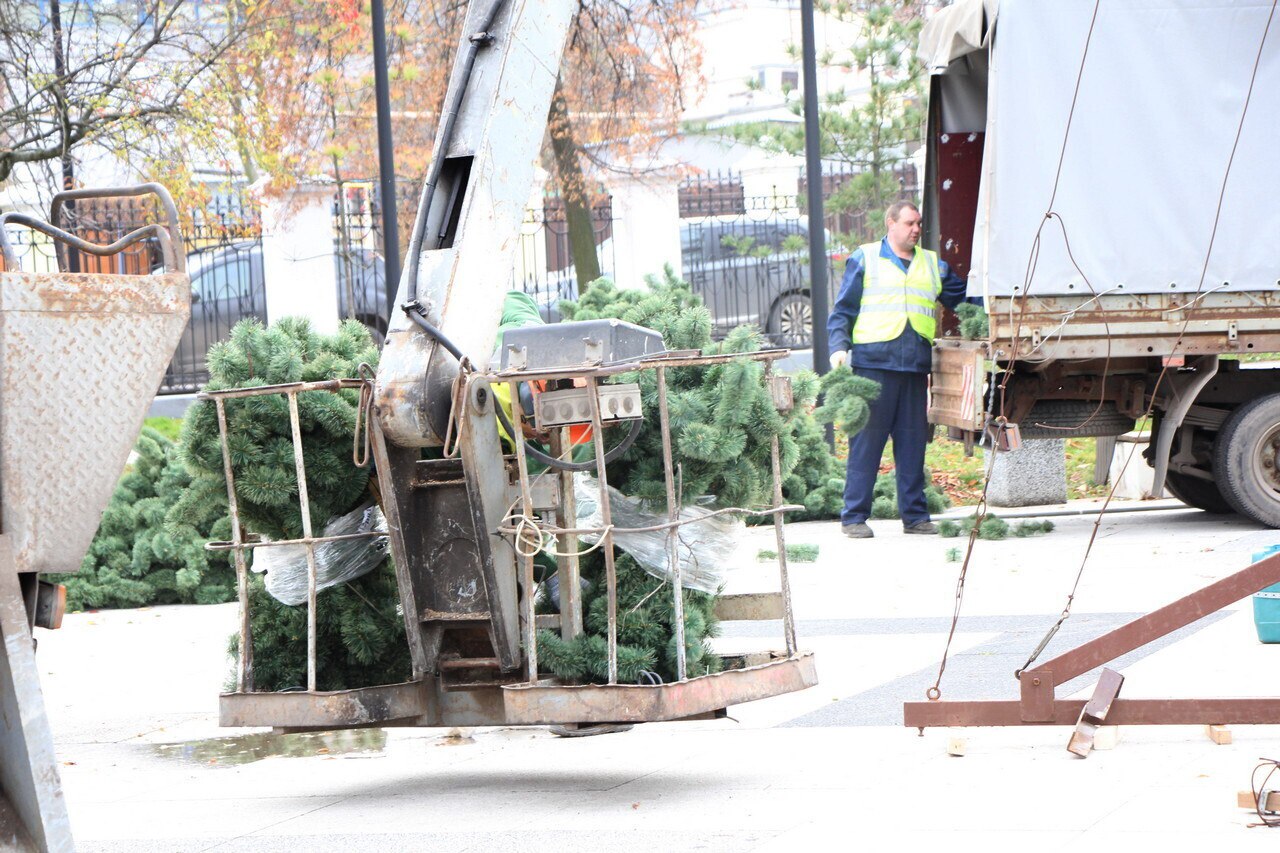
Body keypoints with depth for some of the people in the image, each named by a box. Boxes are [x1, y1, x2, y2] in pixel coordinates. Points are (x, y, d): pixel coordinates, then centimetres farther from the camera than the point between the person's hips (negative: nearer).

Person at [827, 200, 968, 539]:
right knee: (867, 439, -4)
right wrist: (839, 346, -8)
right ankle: (854, 517, 0)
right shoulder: (865, 259, 8)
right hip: (873, 362, -4)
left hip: (915, 368, 4)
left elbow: (964, 297, 25)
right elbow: (842, 311, 6)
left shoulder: (932, 264, 19)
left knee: (913, 441, 5)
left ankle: (914, 514, 12)